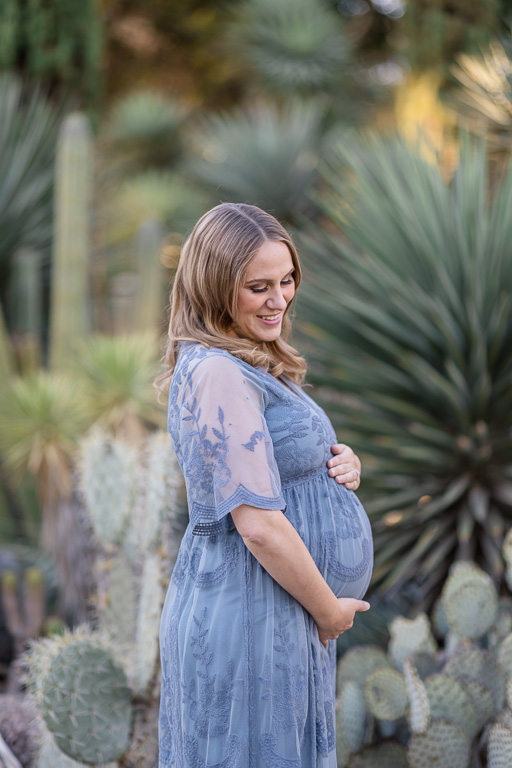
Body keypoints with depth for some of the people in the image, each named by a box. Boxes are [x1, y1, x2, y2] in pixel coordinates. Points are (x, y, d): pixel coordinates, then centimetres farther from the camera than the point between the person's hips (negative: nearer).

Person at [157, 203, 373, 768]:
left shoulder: (253, 364, 11)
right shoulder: (217, 374, -20)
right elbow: (259, 525, -23)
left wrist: (339, 466, 1)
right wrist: (331, 610, -11)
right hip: (250, 615, -10)